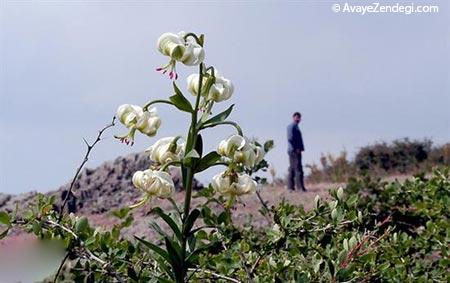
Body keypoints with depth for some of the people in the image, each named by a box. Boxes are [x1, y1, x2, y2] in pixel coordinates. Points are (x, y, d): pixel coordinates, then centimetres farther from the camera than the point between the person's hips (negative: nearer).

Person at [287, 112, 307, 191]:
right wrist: (296, 148, -18)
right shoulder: (292, 126, -9)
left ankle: (290, 187, 10)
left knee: (292, 169, 9)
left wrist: (300, 148, 16)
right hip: (294, 151, -10)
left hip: (294, 151, 10)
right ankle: (300, 187, -15)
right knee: (298, 168, -12)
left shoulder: (295, 126, 22)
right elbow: (290, 139, -20)